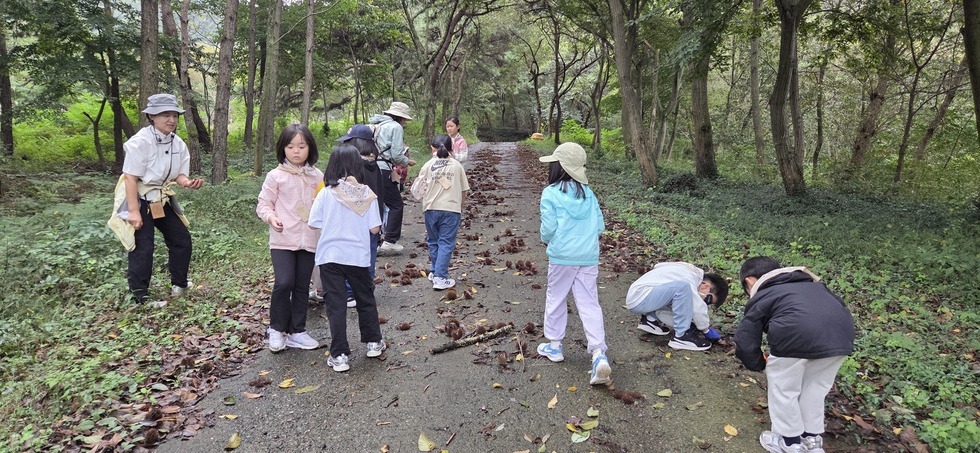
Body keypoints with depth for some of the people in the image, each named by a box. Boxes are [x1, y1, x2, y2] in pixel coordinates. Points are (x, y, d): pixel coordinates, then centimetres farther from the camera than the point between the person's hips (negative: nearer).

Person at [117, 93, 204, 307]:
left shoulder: (178, 143, 0)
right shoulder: (140, 141, -21)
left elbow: (178, 174, 3)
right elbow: (131, 177, -21)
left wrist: (188, 183, -22)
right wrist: (134, 211, -24)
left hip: (163, 200, 7)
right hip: (140, 200, -7)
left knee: (182, 239, 13)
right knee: (143, 248, -3)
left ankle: (179, 284, 30)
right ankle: (140, 296, 9)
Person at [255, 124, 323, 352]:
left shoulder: (317, 176, 6)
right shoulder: (276, 176, -2)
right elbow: (263, 203, 1)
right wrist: (271, 217, -17)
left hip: (309, 240, 3)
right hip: (282, 240, -3)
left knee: (302, 287, 10)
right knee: (284, 283, -13)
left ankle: (297, 331, 23)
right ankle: (276, 329, 9)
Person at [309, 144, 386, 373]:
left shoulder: (326, 194, -7)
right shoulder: (367, 194, -6)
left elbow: (313, 224, -6)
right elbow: (374, 228, -6)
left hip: (330, 257, -1)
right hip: (358, 256, 1)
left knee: (336, 305, 5)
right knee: (366, 300, 19)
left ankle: (339, 355, 8)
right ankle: (374, 342, 33)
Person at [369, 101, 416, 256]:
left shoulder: (375, 125, 20)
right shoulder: (396, 127, -4)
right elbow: (396, 155, -11)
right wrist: (408, 161, 8)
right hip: (383, 170, -8)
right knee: (396, 205, 2)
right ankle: (389, 242, -2)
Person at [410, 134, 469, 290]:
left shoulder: (428, 165, 0)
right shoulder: (457, 165, 1)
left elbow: (418, 190, 1)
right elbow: (464, 191, 4)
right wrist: (460, 207, 17)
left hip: (431, 209, 1)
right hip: (451, 209, -1)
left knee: (433, 241, 18)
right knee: (446, 243, 2)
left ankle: (434, 271, 30)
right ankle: (440, 278, -3)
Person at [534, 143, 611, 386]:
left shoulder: (550, 193, -8)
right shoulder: (588, 193, 6)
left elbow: (548, 229, -10)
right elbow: (600, 226, 8)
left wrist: (547, 239, 11)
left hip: (561, 257, -3)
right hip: (589, 258, 4)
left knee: (555, 299, 15)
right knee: (590, 304, 5)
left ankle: (554, 345, 28)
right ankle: (599, 354, -5)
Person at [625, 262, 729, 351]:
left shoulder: (691, 273, 12)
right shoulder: (688, 278, -18)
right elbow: (698, 308, -21)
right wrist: (706, 330, -7)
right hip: (638, 300, -10)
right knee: (683, 287, -27)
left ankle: (650, 319, 13)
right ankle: (681, 336, -19)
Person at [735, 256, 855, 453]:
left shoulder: (760, 298, 22)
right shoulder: (812, 284, 39)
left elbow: (745, 343, 18)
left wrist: (760, 365, 37)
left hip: (796, 336, -6)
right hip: (842, 334, 6)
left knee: (784, 389, 18)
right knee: (815, 387, 27)